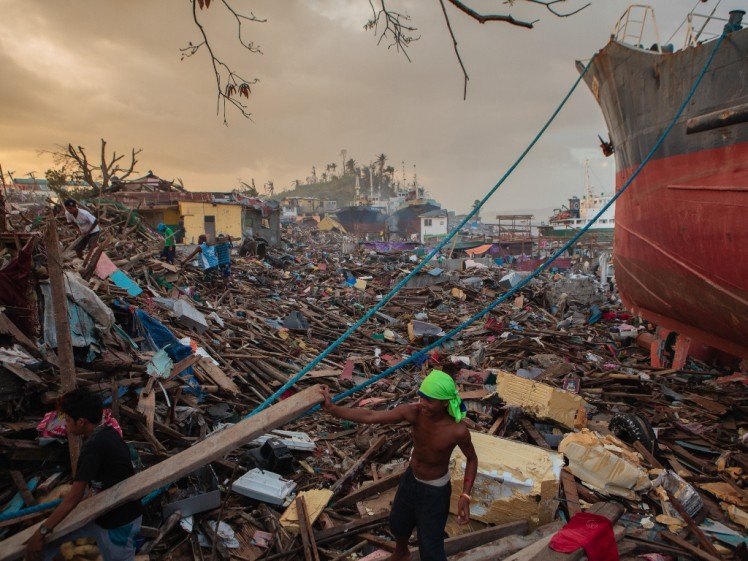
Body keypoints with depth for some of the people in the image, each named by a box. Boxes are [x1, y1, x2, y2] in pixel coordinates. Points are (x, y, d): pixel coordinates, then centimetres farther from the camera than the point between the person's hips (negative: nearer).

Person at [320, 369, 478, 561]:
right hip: (410, 479, 5)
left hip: (435, 491, -5)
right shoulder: (413, 412, -26)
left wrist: (465, 496, -22)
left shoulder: (457, 430, -33)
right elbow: (369, 416, -26)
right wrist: (331, 407, -32)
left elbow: (472, 459, -13)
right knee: (398, 522, 31)